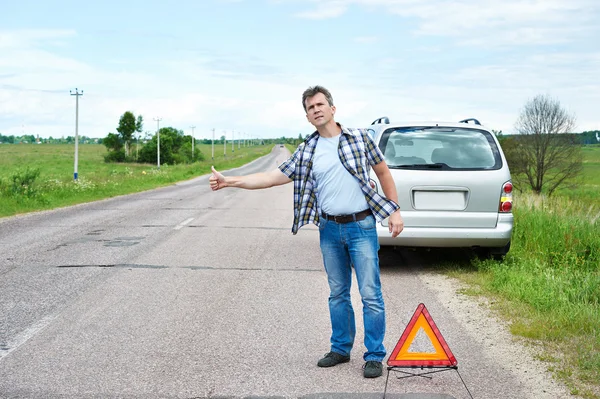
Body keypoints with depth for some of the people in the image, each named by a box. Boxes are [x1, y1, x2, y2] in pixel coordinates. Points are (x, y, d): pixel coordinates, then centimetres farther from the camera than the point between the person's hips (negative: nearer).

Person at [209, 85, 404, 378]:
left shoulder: (358, 137, -1)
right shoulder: (307, 152, 5)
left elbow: (383, 172, 5)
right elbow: (275, 177, 2)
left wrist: (394, 210, -1)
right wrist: (230, 182, -5)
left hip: (361, 227, -3)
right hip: (330, 230, 3)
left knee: (370, 294, -3)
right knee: (337, 294, 13)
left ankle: (375, 356, 6)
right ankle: (341, 349, 26)